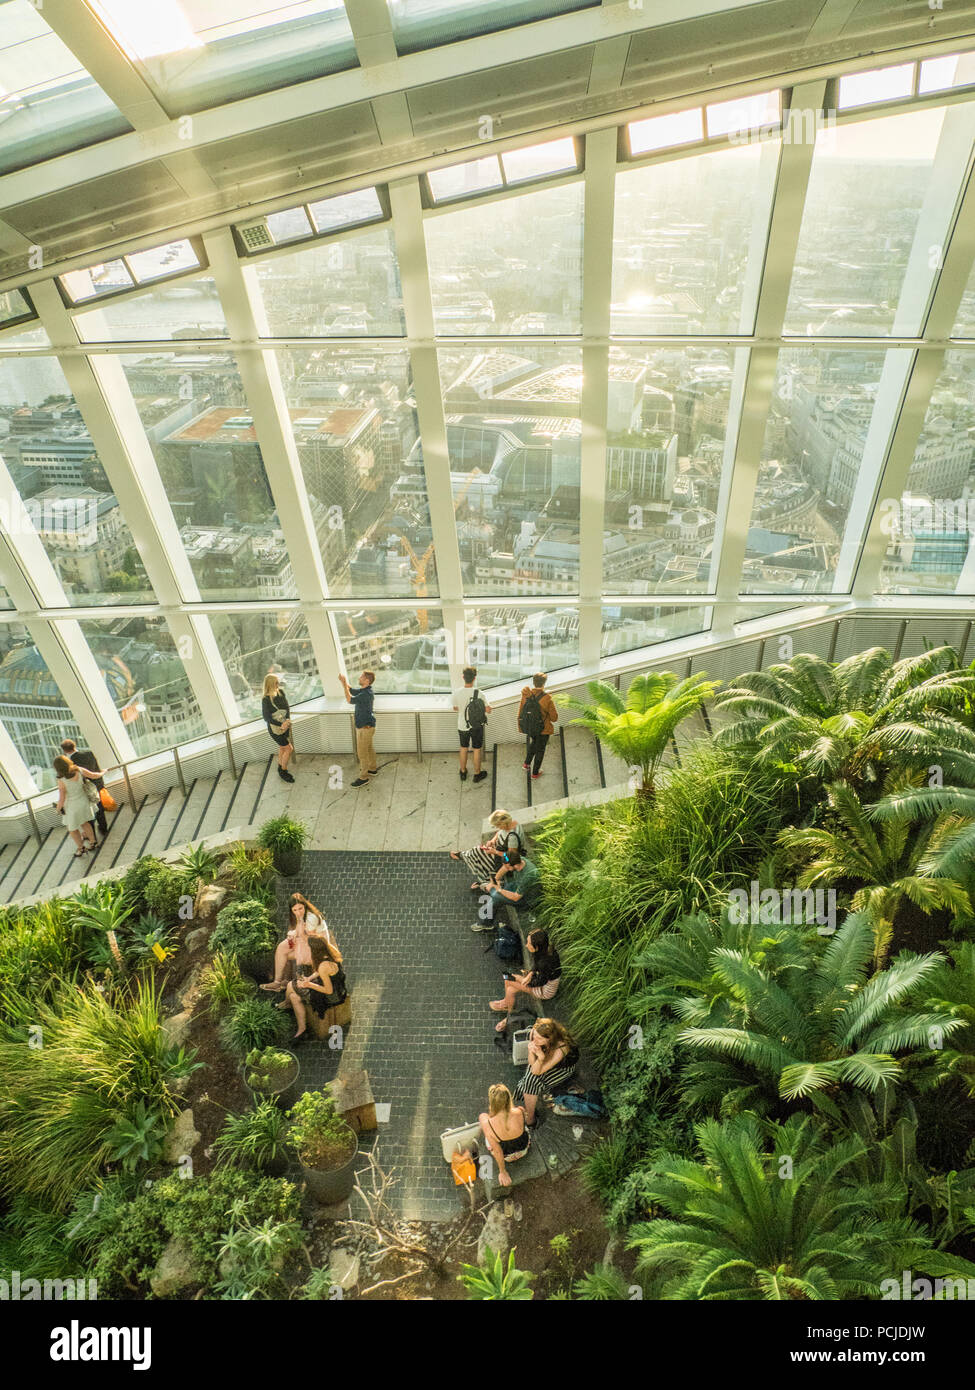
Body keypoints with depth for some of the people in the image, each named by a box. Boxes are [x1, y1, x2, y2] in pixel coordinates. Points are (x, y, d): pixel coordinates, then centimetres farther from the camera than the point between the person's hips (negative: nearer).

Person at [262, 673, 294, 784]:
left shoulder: (281, 692, -4)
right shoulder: (266, 699, -20)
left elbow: (287, 707, -2)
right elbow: (267, 717, -15)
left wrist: (287, 720, -18)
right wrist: (281, 725, -17)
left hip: (285, 725, 6)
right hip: (275, 728, -6)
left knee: (282, 748, 18)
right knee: (289, 749, -3)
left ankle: (280, 768, 37)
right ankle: (283, 771, 14)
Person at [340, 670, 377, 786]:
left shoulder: (367, 694, -28)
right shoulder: (363, 690, 3)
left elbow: (350, 700, -27)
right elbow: (351, 691, 15)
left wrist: (344, 685, -22)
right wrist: (344, 682, -1)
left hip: (365, 728, -10)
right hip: (367, 725, 10)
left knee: (362, 753, 0)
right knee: (369, 749, 24)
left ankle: (363, 777, 10)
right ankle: (372, 769, 40)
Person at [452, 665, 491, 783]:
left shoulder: (457, 693, -17)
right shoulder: (478, 693, -23)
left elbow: (455, 708, 1)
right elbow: (488, 710, -17)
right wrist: (488, 708, 6)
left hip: (462, 726, 2)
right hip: (477, 727, -2)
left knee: (463, 749, 22)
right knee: (477, 750, 16)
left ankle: (463, 773, 38)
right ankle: (477, 774, 31)